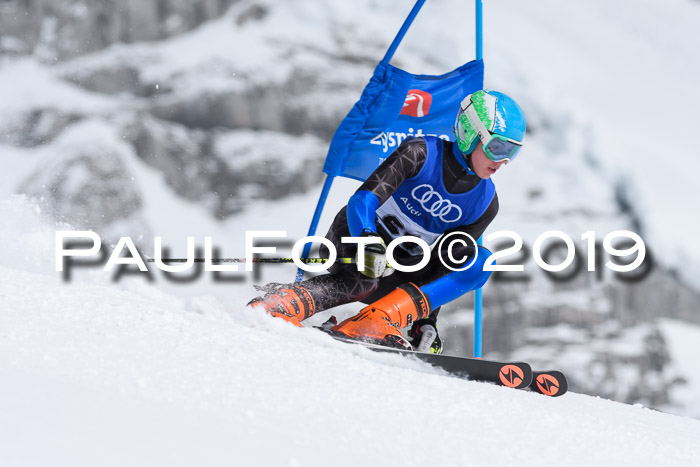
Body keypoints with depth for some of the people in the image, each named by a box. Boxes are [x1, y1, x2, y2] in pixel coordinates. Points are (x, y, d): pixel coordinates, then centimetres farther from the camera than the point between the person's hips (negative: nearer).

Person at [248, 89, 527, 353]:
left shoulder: (485, 204, -2)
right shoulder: (422, 153, -16)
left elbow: (445, 264, 1)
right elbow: (363, 199, -25)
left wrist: (426, 321, -9)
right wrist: (368, 243, -45)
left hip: (398, 270, 5)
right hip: (356, 236, -5)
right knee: (358, 280, -39)